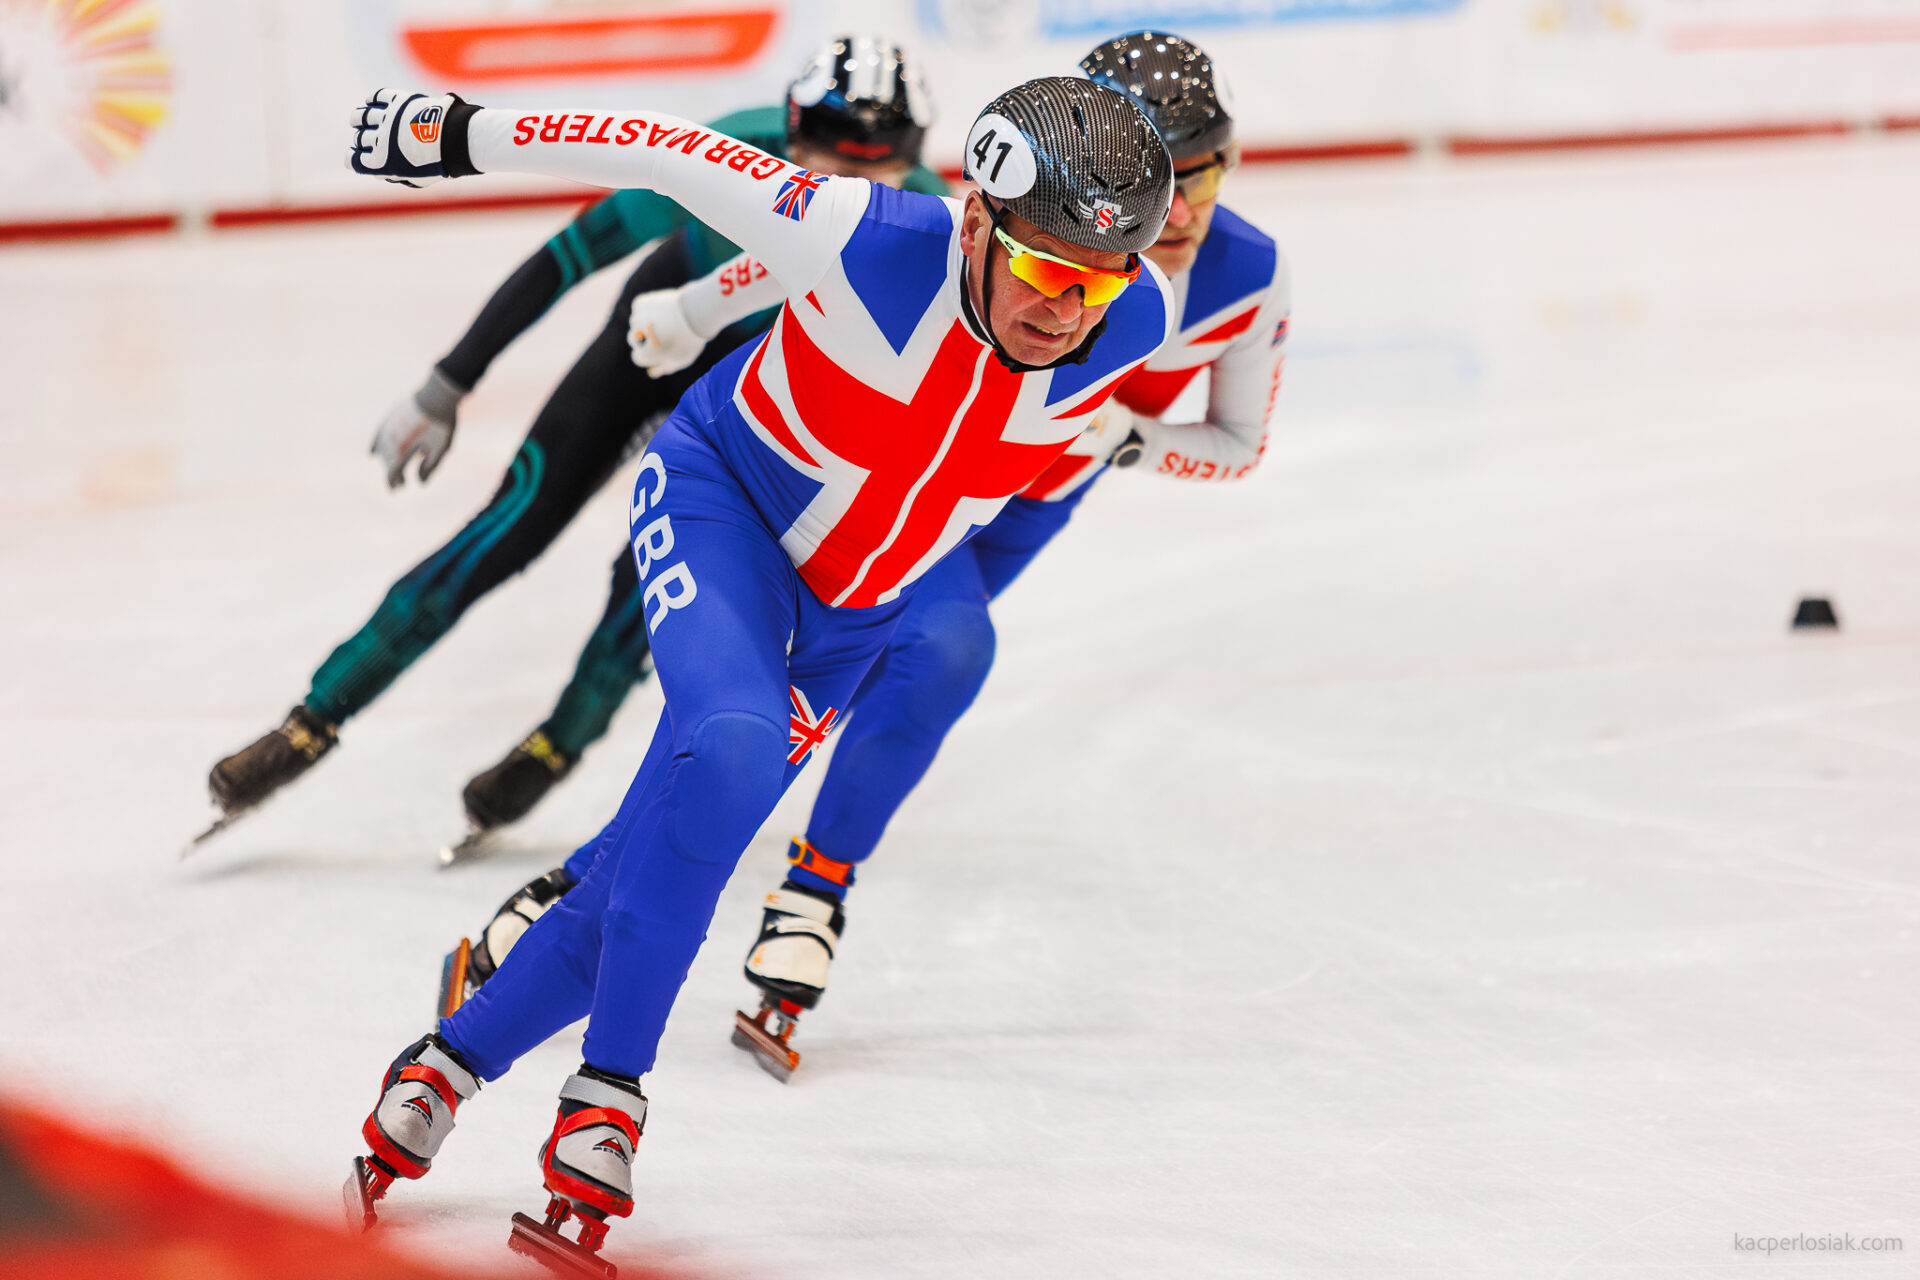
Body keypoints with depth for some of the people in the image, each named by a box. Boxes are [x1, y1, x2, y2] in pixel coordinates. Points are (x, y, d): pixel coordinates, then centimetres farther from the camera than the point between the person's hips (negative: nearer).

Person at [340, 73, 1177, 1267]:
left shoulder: (1139, 325, -23)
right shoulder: (865, 241, -34)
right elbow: (663, 149, -21)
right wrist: (464, 134, -12)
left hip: (855, 606, 4)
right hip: (722, 496, -4)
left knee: (646, 875, 3)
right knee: (736, 749, -33)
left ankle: (450, 1065, 23)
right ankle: (605, 1098, -24)